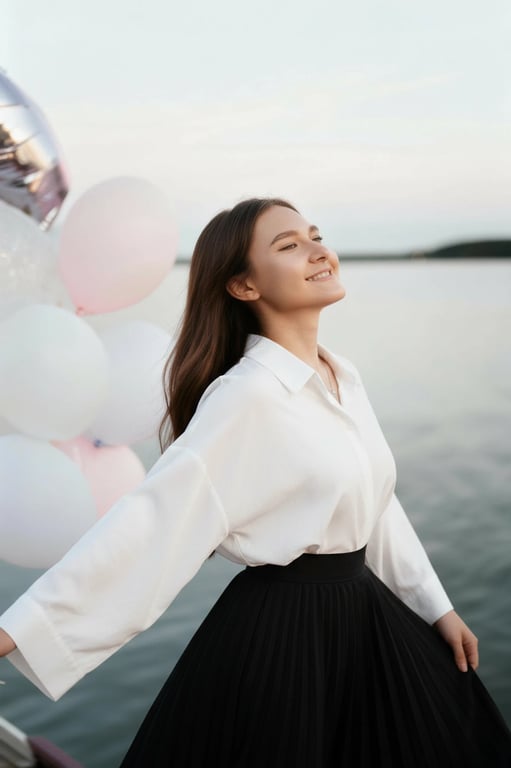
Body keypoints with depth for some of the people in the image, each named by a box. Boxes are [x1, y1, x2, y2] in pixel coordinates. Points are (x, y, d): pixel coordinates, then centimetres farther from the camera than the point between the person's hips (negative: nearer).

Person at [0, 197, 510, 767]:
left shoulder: (344, 377, 4)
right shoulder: (248, 394, -20)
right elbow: (154, 515, -25)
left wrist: (435, 606, 17)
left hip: (365, 613, 8)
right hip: (281, 630, -8)